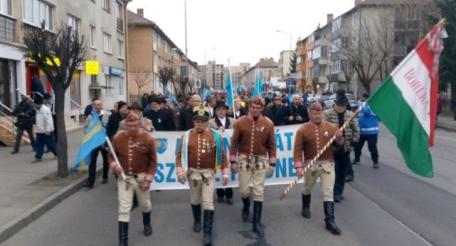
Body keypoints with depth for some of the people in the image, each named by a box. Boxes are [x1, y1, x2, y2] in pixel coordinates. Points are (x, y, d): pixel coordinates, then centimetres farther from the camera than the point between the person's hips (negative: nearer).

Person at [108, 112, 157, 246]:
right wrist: (113, 164, -17)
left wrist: (148, 178, -11)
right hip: (124, 177, 1)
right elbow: (111, 155, 5)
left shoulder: (148, 139, -12)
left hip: (141, 177, 0)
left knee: (145, 204, 20)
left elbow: (153, 161, -7)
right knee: (123, 209, -2)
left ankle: (147, 223, 51)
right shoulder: (118, 138, -7)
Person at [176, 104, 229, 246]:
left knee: (208, 203, -4)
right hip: (193, 173, 2)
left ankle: (207, 233, 3)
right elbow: (180, 154, 0)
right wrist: (180, 171, -9)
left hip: (208, 173, -2)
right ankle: (197, 221, 44)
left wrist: (225, 173, -2)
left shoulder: (215, 136, -5)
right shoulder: (187, 136, -4)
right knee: (195, 201, 19)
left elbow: (222, 155, 0)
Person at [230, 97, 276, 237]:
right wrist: (233, 161, -2)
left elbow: (271, 145, 3)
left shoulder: (268, 124, -3)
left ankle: (257, 223, 9)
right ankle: (246, 207, 39)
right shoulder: (240, 122, -5)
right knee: (243, 190, 5)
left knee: (259, 191, 1)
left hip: (261, 160, 0)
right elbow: (234, 142, 0)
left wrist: (272, 163, 0)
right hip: (244, 159, 0)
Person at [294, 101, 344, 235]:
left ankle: (330, 220, 0)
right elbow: (298, 149, -10)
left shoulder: (331, 127, -1)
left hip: (327, 164, 0)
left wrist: (339, 138, -18)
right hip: (310, 164, 0)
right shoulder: (303, 129, -7)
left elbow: (339, 145, 4)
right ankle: (306, 208, 47)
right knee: (307, 188, 20)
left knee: (328, 192, -3)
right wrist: (298, 166, -18)